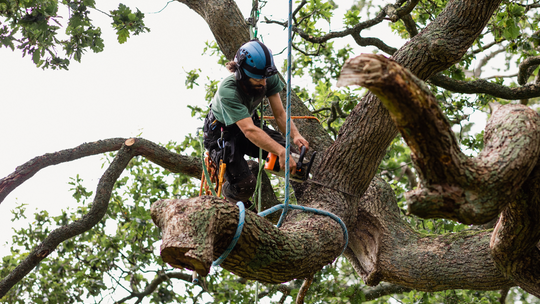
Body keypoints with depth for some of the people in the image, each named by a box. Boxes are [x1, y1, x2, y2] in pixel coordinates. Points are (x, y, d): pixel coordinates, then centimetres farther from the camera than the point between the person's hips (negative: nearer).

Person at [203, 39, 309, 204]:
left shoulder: (269, 80, -22)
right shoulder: (228, 91, -38)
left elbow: (280, 114, -19)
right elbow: (249, 130, -47)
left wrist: (295, 135, -40)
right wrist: (281, 152, -58)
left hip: (250, 121, 5)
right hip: (221, 133, -5)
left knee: (285, 152, -21)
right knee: (244, 185, -23)